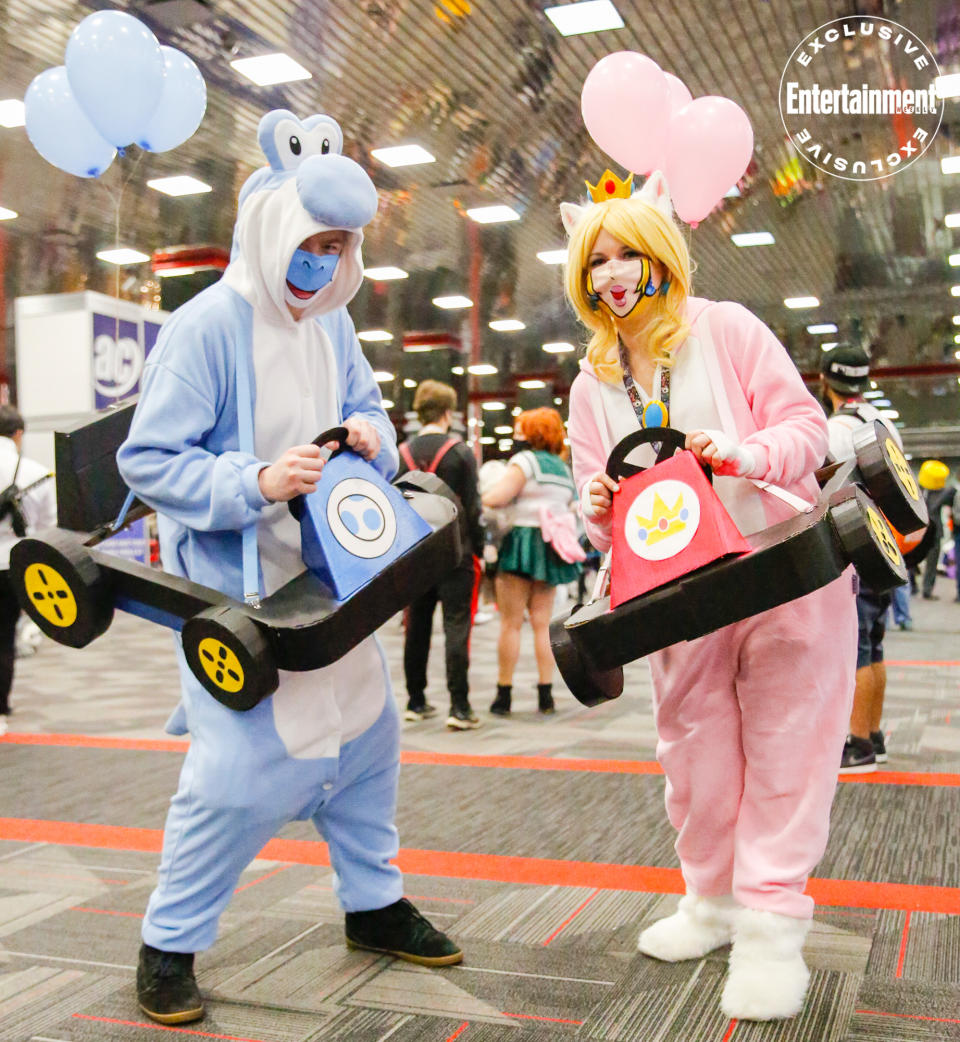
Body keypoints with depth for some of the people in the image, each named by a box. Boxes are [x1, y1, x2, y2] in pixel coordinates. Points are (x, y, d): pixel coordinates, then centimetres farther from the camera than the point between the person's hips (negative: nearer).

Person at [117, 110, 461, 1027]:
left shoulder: (331, 324, 6)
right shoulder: (206, 327, -16)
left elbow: (368, 409, 18)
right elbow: (146, 459, -17)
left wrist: (368, 433, -7)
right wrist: (256, 483, -29)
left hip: (327, 574, 8)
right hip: (235, 585, -8)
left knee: (364, 732, 15)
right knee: (244, 763, -7)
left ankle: (372, 902, 35)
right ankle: (168, 944, 15)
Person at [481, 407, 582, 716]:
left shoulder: (525, 460, -7)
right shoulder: (564, 469, 17)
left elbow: (496, 498, -15)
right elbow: (571, 510, 19)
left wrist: (482, 496, 4)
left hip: (522, 543, -7)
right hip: (551, 550, 7)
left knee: (511, 624, -1)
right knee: (542, 624, 8)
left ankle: (504, 695, 1)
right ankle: (546, 695, 6)